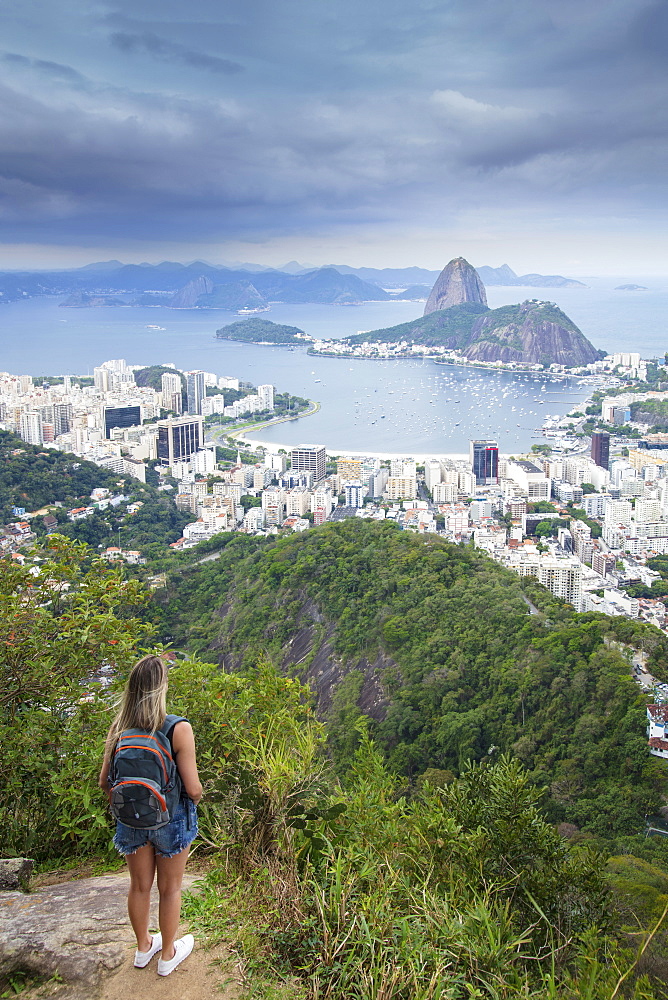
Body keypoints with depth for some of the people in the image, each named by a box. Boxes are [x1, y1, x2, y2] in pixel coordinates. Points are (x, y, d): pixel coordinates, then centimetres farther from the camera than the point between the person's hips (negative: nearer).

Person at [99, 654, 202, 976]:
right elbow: (192, 788, -21)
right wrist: (196, 796, 2)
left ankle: (143, 948, 45)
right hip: (171, 818, -3)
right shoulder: (179, 729, -24)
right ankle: (168, 955, 37)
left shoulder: (119, 728, -12)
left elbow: (104, 782, -4)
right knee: (170, 889, 18)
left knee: (139, 886, 24)